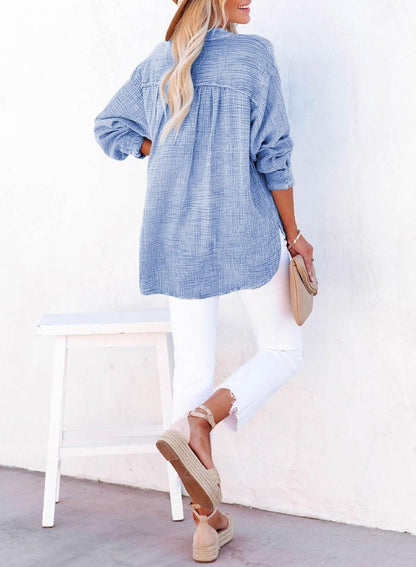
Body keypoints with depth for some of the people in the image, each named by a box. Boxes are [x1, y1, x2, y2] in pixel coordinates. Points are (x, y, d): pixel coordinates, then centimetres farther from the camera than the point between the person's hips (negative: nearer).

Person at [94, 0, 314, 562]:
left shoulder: (159, 63, 8)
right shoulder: (253, 53, -8)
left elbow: (111, 128, 14)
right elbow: (273, 154, -9)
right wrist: (293, 235, -1)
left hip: (177, 236, 5)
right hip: (246, 231, -5)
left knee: (192, 368, 9)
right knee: (282, 350, 14)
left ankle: (206, 520, 11)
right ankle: (199, 421, -14)